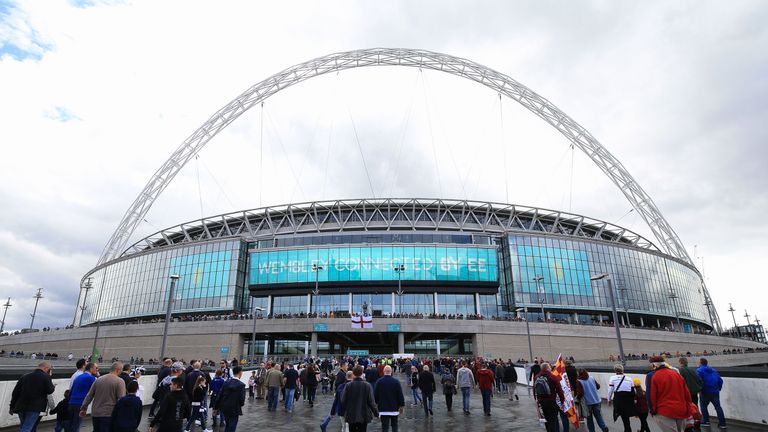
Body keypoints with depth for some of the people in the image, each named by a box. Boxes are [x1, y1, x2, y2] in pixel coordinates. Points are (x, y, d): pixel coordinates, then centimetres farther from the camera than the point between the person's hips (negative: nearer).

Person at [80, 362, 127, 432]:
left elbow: (89, 395, 14)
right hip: (109, 415, -6)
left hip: (95, 414, 6)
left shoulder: (98, 379, 7)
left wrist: (83, 408, 25)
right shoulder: (120, 381, -12)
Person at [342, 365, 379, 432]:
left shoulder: (348, 385, -10)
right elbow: (371, 402, -10)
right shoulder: (367, 386, -13)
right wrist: (376, 413, 2)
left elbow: (343, 401, -8)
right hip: (364, 416, -1)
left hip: (351, 416, 1)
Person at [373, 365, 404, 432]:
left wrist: (377, 403, 14)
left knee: (385, 427, 3)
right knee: (394, 425, 19)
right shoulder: (396, 381, -10)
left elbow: (375, 394, -2)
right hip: (394, 408, 1)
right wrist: (401, 405, 4)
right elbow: (400, 394, -7)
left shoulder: (379, 381, -9)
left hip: (383, 408, 0)